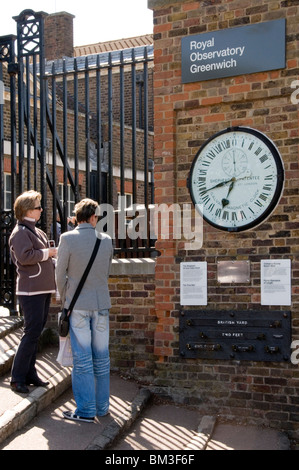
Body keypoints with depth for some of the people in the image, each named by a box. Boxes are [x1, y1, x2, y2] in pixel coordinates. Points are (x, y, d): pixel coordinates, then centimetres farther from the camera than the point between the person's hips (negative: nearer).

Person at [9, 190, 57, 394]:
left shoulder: (37, 231, 18)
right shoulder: (21, 232, -11)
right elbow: (25, 256, -24)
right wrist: (48, 253, -15)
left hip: (44, 288, 9)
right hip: (31, 290, -9)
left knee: (36, 332, 13)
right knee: (32, 333, -8)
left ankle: (30, 374, 22)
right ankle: (18, 378, 2)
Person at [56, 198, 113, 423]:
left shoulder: (68, 239, -9)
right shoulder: (106, 240, 0)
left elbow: (60, 275, -4)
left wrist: (64, 299, 12)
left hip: (77, 305, -3)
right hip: (101, 303, 3)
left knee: (82, 358, 3)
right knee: (101, 357, 12)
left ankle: (86, 410, 10)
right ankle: (102, 406, 22)